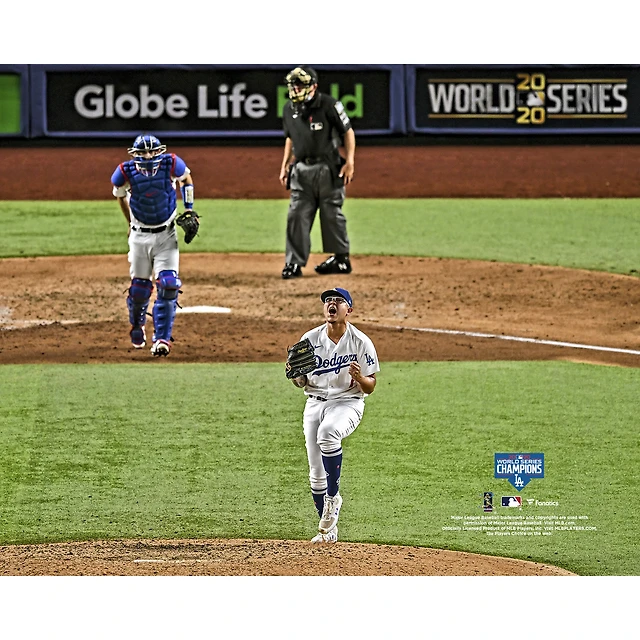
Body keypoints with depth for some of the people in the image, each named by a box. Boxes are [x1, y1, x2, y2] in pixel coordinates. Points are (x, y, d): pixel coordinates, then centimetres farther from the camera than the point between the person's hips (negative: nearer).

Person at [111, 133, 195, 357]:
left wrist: (189, 209, 1)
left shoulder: (171, 165, -17)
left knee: (168, 285, -14)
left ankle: (162, 339, -11)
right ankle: (137, 329, 38)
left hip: (166, 236, -1)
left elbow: (186, 178, 7)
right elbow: (120, 194, 6)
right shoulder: (126, 172, -17)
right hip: (139, 237, 1)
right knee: (139, 287, 9)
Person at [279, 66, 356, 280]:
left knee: (332, 215, 2)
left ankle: (342, 258, 16)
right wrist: (285, 165, 16)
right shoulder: (289, 109, 8)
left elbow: (348, 132, -6)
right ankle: (294, 263, -1)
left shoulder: (329, 105, -11)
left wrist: (350, 162, -13)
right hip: (301, 170, 5)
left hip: (327, 169, -5)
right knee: (296, 216, -2)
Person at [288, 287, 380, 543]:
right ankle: (328, 530, 16)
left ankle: (333, 496, -25)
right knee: (316, 474, 1)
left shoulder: (361, 342, -6)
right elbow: (302, 382, 8)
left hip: (347, 403, -4)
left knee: (328, 432, -38)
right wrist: (295, 374, -15)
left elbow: (370, 387, -4)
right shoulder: (310, 339, 2)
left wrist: (359, 377, -26)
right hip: (315, 404, 4)